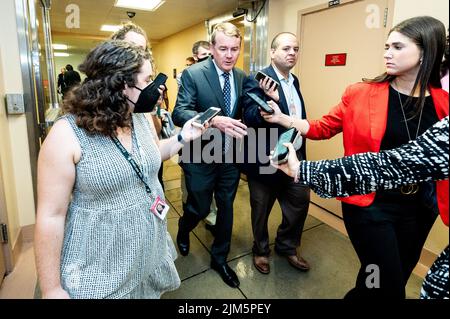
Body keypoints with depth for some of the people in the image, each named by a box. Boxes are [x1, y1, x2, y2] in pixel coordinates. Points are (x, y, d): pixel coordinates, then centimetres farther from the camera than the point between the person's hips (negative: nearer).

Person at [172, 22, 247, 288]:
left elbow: (243, 113, 8)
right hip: (201, 157, -4)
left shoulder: (242, 77, 3)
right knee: (200, 208, 12)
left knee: (226, 208, 15)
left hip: (231, 156, 5)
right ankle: (184, 229, 50)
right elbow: (179, 113, -23)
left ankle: (219, 258, 38)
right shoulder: (193, 74, -13)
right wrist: (214, 121, -38)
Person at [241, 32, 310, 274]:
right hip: (266, 160, -7)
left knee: (300, 202, 15)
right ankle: (260, 250, 39)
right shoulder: (257, 80, -14)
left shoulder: (294, 80, 10)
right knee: (261, 210, 12)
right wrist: (270, 100, -40)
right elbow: (249, 119, -23)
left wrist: (301, 152, 16)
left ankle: (287, 246, 41)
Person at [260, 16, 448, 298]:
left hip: (419, 209, 4)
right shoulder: (360, 94, -8)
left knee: (394, 281, 22)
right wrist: (283, 119, -13)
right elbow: (324, 128, -2)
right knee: (388, 286, 3)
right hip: (369, 204, -3)